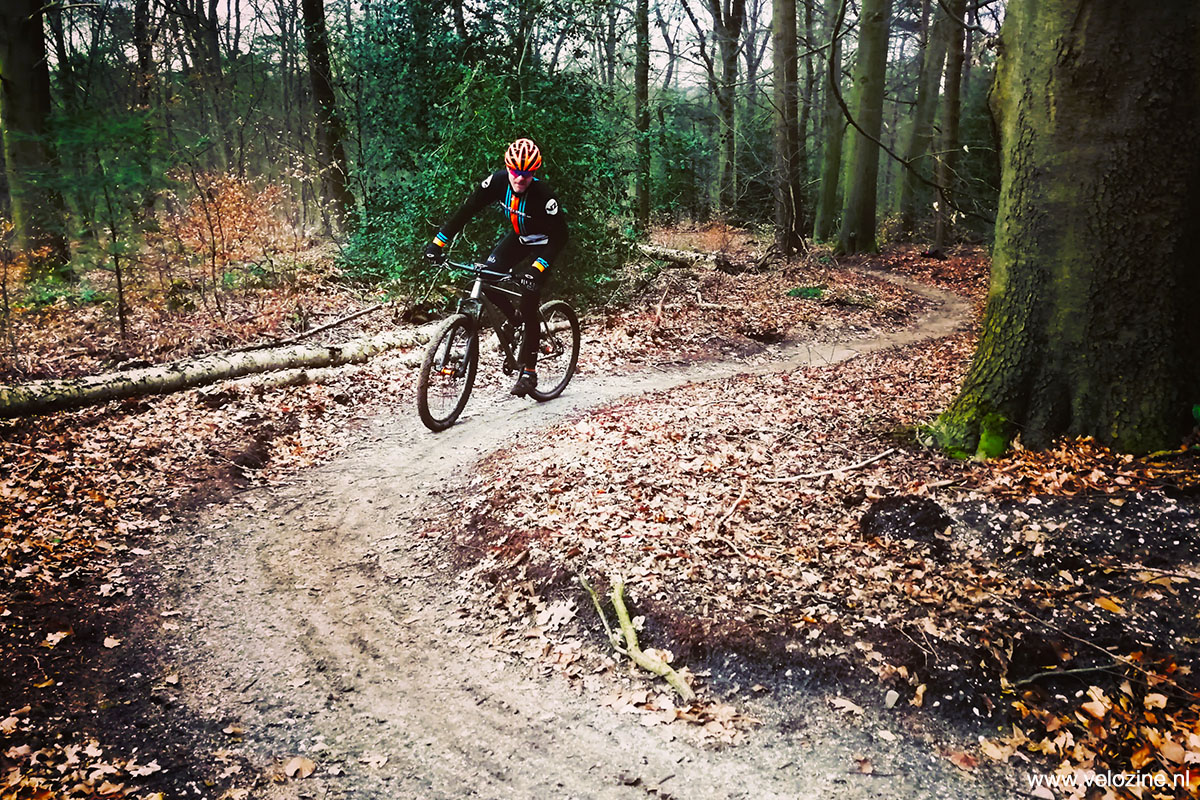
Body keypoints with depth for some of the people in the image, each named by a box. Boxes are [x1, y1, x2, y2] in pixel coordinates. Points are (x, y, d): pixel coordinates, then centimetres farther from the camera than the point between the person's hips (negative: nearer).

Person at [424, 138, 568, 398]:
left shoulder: (543, 195, -33)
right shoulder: (497, 181, -21)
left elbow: (560, 237, -31)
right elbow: (467, 211, -17)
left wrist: (537, 267, -45)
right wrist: (438, 242, -24)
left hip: (542, 244, -5)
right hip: (518, 237, 5)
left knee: (529, 304, -14)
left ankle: (529, 372, -5)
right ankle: (514, 322, 13)